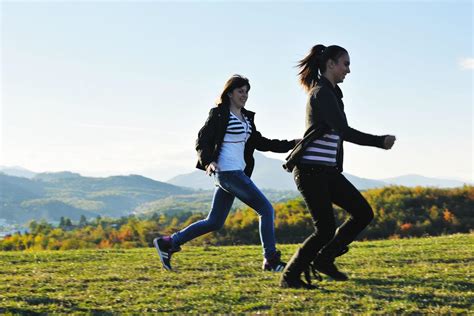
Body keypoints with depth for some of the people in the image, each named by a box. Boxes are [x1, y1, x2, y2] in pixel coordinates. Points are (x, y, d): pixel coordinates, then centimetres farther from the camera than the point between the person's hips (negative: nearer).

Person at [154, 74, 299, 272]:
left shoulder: (246, 117, 18)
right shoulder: (219, 114, -6)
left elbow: (259, 142, 21)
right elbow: (202, 141, -9)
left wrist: (291, 144, 14)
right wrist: (208, 161, -27)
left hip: (238, 172, 9)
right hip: (227, 172, -9)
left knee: (214, 223, 10)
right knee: (266, 209, -8)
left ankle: (168, 243, 16)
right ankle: (271, 260, -3)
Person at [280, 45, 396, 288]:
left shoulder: (330, 92, 17)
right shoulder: (321, 93, -13)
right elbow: (344, 131, -21)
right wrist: (380, 142, -15)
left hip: (328, 171, 10)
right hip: (311, 170, -10)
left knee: (363, 213, 3)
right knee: (325, 229, -9)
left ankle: (324, 259, 13)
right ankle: (290, 276, 6)